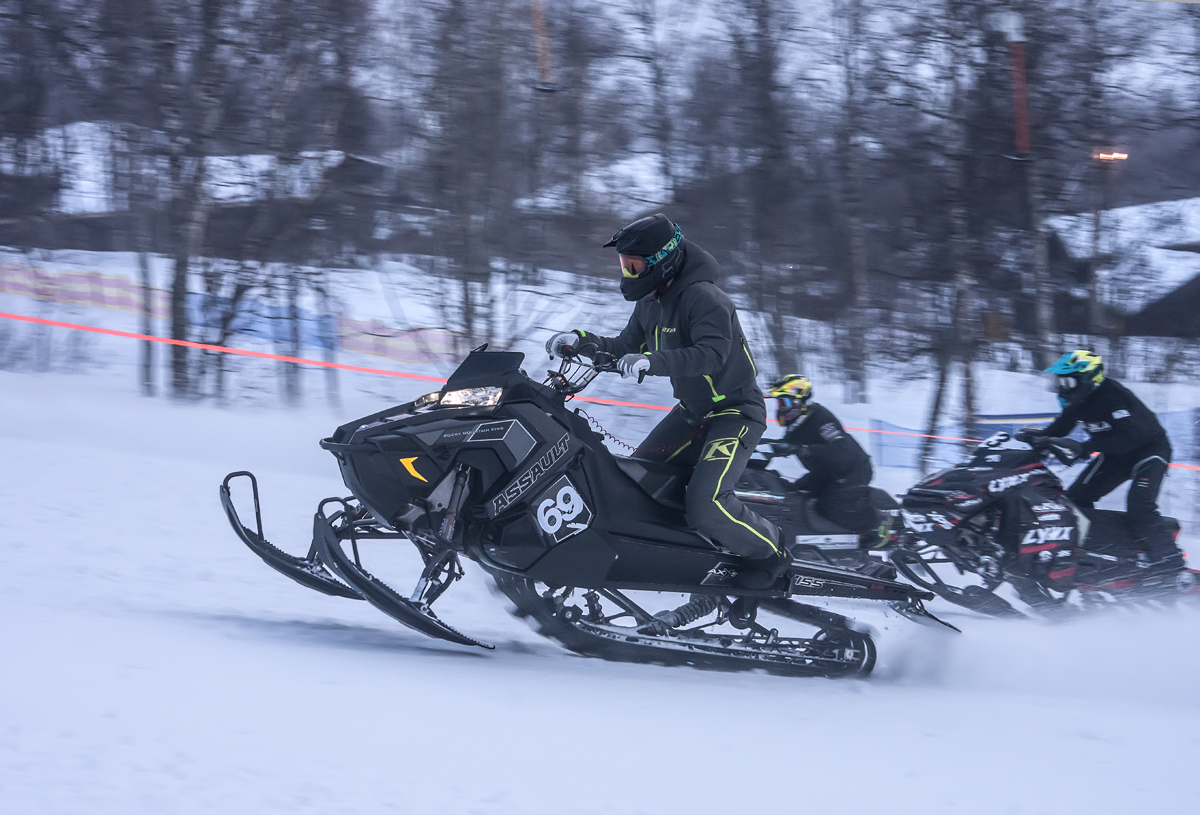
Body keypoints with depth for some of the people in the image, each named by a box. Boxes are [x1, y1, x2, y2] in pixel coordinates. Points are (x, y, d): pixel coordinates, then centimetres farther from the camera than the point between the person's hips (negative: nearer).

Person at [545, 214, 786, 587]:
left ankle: (769, 553, -2)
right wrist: (581, 340, 0)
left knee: (705, 504, -24)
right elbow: (625, 346, 16)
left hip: (736, 413, -10)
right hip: (692, 411, 10)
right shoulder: (650, 303, 4)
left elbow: (711, 354, -38)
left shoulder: (704, 299, -24)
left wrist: (651, 361, -49)